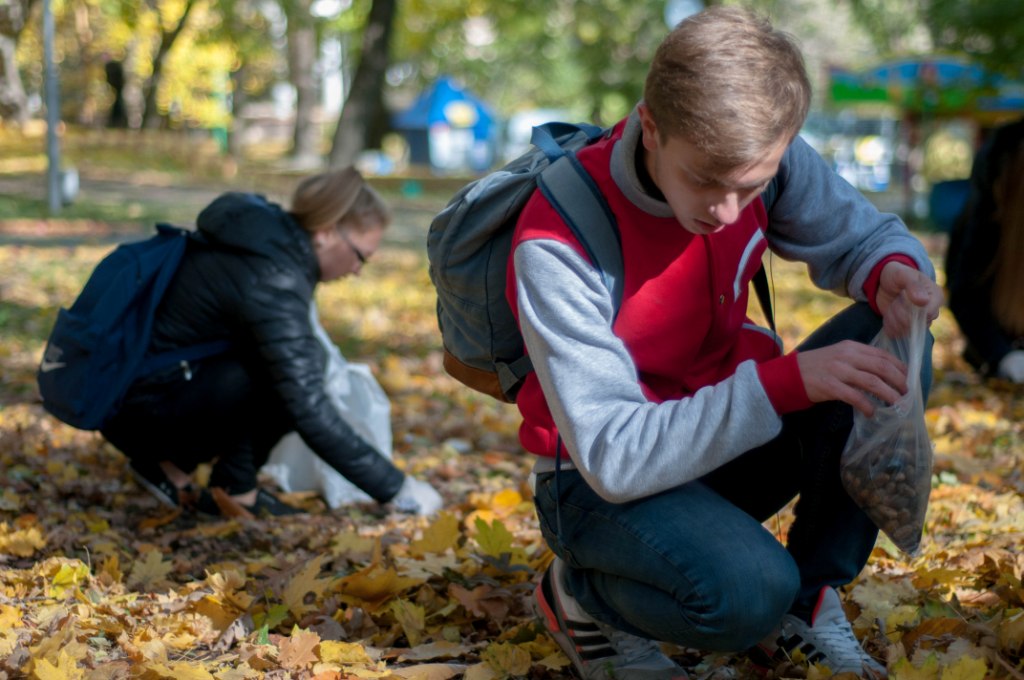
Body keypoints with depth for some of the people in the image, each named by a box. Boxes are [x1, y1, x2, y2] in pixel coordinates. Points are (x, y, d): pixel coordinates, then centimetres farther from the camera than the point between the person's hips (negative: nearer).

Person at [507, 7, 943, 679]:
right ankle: (583, 595, 0)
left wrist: (895, 271, -24)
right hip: (604, 484, -6)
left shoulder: (769, 160, -14)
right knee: (748, 591, -35)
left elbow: (864, 236, 4)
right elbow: (612, 458, -31)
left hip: (732, 436, 6)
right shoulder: (556, 245, -29)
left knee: (885, 343, -19)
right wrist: (788, 382, -41)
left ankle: (806, 605, -5)